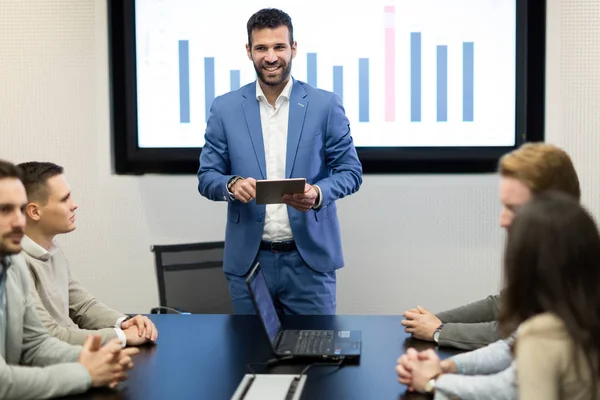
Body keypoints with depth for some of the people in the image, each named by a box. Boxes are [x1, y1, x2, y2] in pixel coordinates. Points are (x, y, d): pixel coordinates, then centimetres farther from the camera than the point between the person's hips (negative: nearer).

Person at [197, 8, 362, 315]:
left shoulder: (325, 105, -1)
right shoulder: (225, 108, 3)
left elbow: (350, 171, 2)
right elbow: (207, 177, 5)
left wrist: (318, 193, -19)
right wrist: (232, 185, -18)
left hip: (310, 258, -1)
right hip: (248, 259, 1)